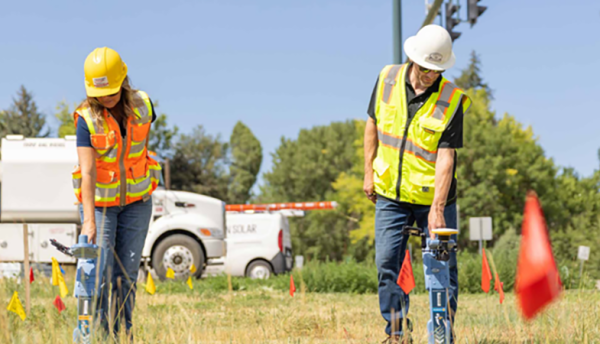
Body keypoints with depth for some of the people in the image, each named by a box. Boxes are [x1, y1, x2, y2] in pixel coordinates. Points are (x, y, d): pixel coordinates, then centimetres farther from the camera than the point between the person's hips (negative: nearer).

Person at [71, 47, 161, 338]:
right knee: (100, 272, -7)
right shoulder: (87, 118, -20)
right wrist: (89, 221, -36)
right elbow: (87, 172, -28)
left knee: (126, 273, 3)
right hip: (99, 201, -3)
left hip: (136, 201, 3)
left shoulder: (142, 105, -10)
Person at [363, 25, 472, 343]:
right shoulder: (388, 79, -4)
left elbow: (445, 157, -19)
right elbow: (372, 125, 11)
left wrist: (437, 207, -25)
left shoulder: (452, 100, -14)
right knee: (387, 263, -2)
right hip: (390, 194, 2)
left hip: (432, 197, -2)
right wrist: (369, 172, 8)